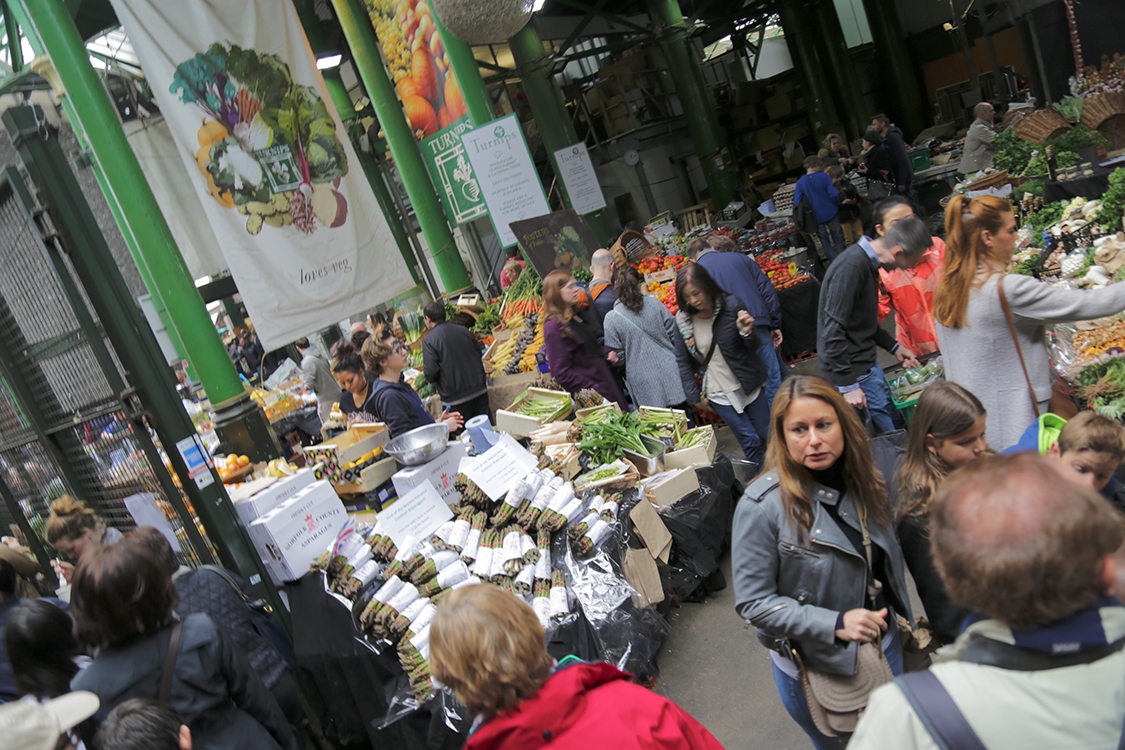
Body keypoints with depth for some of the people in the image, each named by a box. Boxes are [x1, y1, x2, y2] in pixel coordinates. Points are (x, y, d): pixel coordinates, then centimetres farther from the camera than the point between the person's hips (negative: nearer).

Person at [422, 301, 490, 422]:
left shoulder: (428, 341, -10)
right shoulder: (463, 331, 5)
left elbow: (431, 373, -14)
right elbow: (478, 352, 15)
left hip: (455, 397, -4)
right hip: (480, 389, 4)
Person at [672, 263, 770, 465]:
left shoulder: (731, 304, -11)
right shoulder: (682, 320, -8)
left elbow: (755, 348, -5)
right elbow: (683, 361, 4)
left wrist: (747, 332, -27)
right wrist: (694, 396, 2)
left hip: (750, 385, 0)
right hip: (719, 393, 0)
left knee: (767, 437, 12)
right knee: (750, 442, -4)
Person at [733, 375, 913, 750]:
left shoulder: (863, 479, -8)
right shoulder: (761, 507, -27)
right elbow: (752, 602, -22)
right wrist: (835, 624, -28)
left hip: (884, 647, 5)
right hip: (814, 668, -5)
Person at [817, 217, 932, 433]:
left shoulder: (867, 261, 8)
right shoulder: (850, 268, -25)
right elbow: (833, 332, -26)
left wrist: (893, 347, 18)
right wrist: (848, 385, -23)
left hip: (867, 362, 10)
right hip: (853, 370, -10)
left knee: (896, 422, 15)